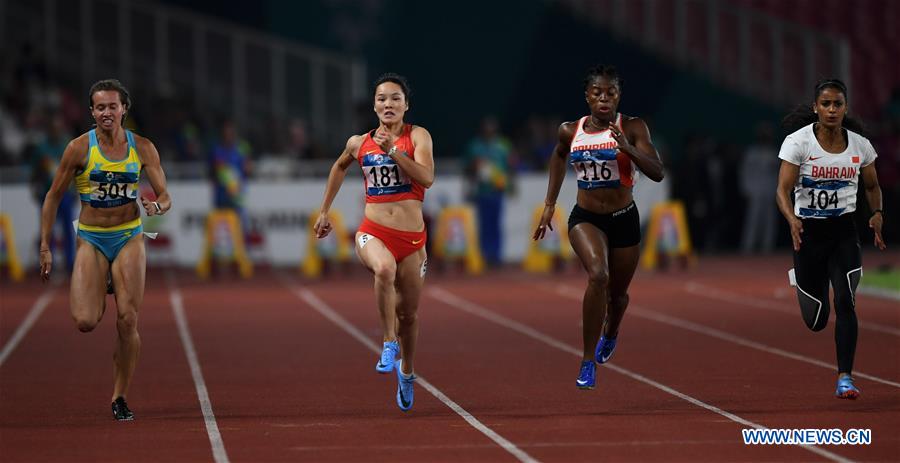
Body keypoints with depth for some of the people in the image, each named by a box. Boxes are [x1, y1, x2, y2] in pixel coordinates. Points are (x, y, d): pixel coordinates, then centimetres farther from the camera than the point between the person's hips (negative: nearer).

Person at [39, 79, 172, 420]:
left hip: (129, 238, 1)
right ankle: (96, 295, 24)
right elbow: (53, 197, 2)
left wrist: (156, 207, -21)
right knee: (85, 322, -15)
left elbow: (165, 197, 4)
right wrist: (45, 247, -1)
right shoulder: (79, 148, -6)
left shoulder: (142, 148, -1)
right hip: (91, 240, -1)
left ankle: (120, 397, 7)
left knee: (128, 321, -9)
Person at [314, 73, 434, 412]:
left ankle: (406, 370, 41)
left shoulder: (417, 136, -2)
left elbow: (426, 178, -18)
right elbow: (340, 167, 29)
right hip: (373, 233, 0)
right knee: (385, 268, -37)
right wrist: (324, 211, 29)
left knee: (408, 312, 13)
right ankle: (389, 343, -24)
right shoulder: (359, 143, 6)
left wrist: (393, 151, -26)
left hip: (412, 238, 0)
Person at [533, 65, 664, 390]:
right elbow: (559, 155, 20)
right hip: (585, 218, 0)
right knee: (597, 275, -28)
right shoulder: (570, 131, -3)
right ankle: (588, 362, -21)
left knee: (617, 293, 16)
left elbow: (657, 173, -19)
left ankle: (610, 334, 55)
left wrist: (627, 148, -34)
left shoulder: (632, 128, -10)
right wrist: (549, 205, 19)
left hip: (624, 219, 0)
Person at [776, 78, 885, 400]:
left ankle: (845, 378, -12)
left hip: (844, 231, 1)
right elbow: (783, 190, -16)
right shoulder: (798, 141, -11)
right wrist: (792, 220, -35)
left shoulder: (860, 144, -1)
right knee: (816, 322, 6)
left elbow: (872, 186, 14)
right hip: (808, 232, -1)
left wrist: (877, 213, -5)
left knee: (845, 301, -18)